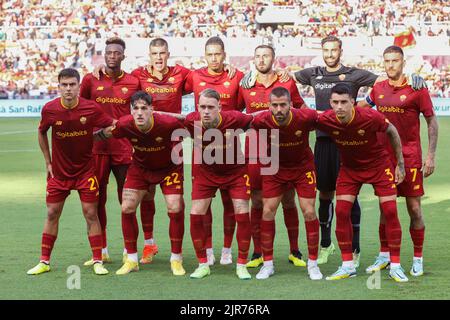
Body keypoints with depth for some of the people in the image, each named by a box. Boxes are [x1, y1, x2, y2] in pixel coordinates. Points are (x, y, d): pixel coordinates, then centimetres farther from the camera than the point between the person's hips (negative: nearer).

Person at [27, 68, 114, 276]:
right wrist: (48, 162, 7)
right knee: (52, 214, 5)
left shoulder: (91, 109, -15)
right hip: (59, 170, 2)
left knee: (90, 213, -4)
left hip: (86, 169, -2)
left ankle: (98, 261, 4)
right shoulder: (49, 109, -10)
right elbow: (41, 133, 8)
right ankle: (44, 261, 15)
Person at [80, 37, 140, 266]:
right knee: (97, 199, 6)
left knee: (127, 199, 1)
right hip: (97, 146, 1)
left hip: (124, 147, -1)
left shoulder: (133, 82, 3)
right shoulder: (91, 80, 4)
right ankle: (101, 251, 15)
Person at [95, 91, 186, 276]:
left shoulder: (168, 123, -32)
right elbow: (104, 135, -5)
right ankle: (131, 259, 10)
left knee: (175, 209, -14)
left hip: (169, 168, -2)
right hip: (140, 167, 3)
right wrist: (104, 133, -22)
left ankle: (176, 260, 5)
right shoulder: (124, 125, -25)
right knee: (127, 208, -6)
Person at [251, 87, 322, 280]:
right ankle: (268, 263, 9)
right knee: (268, 211, -4)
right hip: (275, 168, 1)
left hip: (303, 167, -1)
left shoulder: (305, 117, -30)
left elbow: (322, 117, -7)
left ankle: (313, 263, 9)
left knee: (309, 212, -5)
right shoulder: (262, 121, -27)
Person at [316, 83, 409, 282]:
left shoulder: (371, 117, -29)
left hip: (378, 165, -2)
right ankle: (347, 266, 4)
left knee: (390, 211, -7)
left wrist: (400, 164, -5)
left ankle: (395, 266, 3)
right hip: (349, 167, 2)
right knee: (341, 211, -7)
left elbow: (392, 132, -10)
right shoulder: (325, 120, -24)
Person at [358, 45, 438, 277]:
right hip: (384, 155, 4)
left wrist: (431, 156, -6)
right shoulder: (378, 89, 6)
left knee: (414, 208, -1)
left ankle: (418, 259, 10)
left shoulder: (416, 89, -6)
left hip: (410, 157, -3)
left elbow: (432, 122, -2)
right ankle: (384, 256, 17)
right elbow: (363, 105, 27)